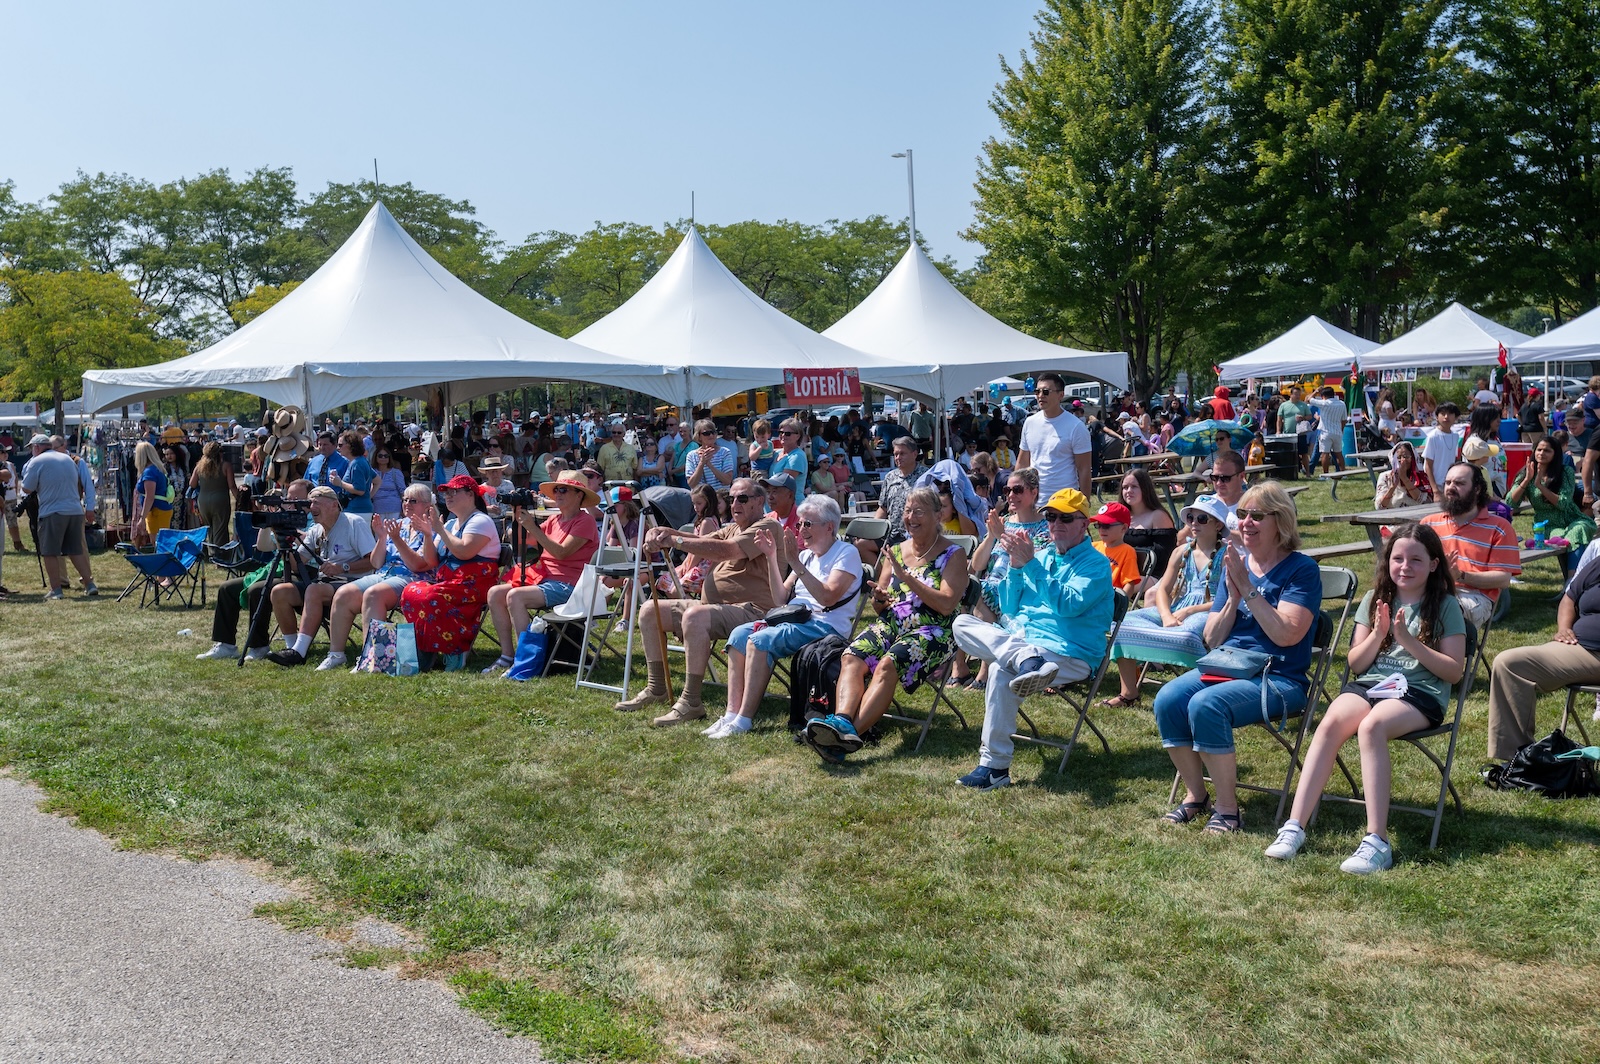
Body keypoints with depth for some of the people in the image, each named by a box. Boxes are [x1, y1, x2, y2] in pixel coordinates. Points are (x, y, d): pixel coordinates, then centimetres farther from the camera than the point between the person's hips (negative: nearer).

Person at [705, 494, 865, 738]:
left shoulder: (846, 553, -3)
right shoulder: (806, 555, 20)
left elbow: (827, 597, -19)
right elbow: (781, 598, 14)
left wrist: (796, 564, -20)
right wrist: (771, 557, 7)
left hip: (825, 624, -8)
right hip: (794, 618, 8)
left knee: (761, 640, -28)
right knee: (739, 634, -14)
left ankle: (744, 720, -26)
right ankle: (732, 713, -17)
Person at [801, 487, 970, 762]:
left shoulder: (953, 554, 2)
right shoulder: (896, 551, 19)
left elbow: (947, 605, -12)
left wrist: (906, 577, -15)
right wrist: (879, 597, -5)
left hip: (932, 632, -5)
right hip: (891, 625, 5)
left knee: (888, 665, -34)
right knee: (851, 656, -26)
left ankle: (852, 733, -45)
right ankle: (841, 721, -46)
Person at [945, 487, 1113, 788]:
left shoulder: (1096, 565, 0)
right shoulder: (1042, 557, 19)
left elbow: (1068, 605, -18)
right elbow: (1009, 610, 16)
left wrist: (1030, 564, -19)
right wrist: (1015, 566, 0)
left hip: (1068, 655, -7)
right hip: (1017, 637, 7)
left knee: (1001, 671, -35)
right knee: (963, 623, -15)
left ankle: (995, 767, -31)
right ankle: (1027, 660, -39)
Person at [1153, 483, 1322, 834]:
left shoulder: (1301, 569, -5)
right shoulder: (1236, 562, 12)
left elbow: (1287, 634, -19)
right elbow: (1212, 639, 11)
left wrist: (1247, 588, -18)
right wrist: (1232, 597, -6)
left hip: (1278, 678, -6)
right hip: (1225, 667, 6)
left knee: (1206, 705, -31)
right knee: (1167, 700, -21)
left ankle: (1228, 808, -16)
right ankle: (1195, 796, -3)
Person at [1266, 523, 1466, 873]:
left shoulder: (1446, 606, 5)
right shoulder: (1376, 600, 16)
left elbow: (1454, 671, -3)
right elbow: (1356, 664, 13)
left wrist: (1407, 640, -12)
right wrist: (1378, 634, -6)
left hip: (1420, 692, -3)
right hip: (1369, 684, 4)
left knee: (1371, 726, -36)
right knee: (1330, 723, -30)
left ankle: (1377, 842, -38)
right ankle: (1295, 827, -33)